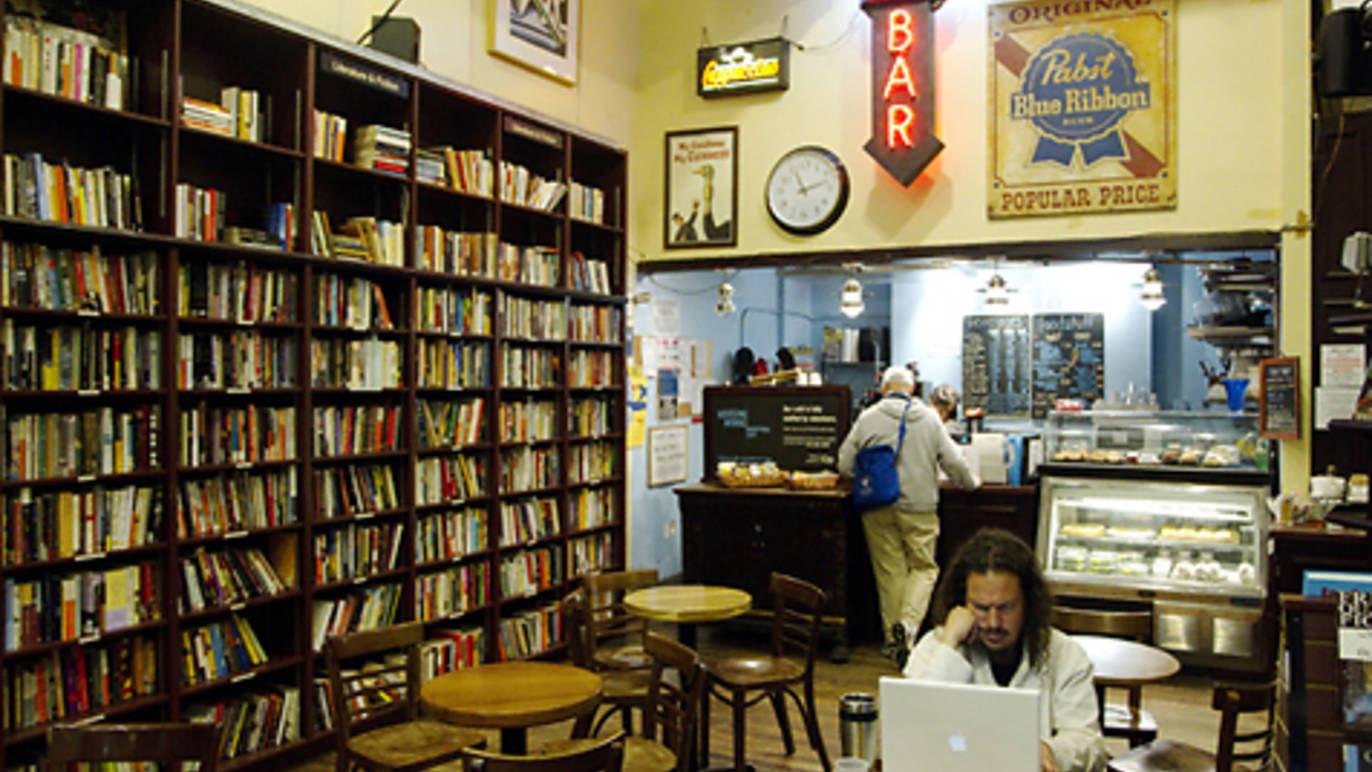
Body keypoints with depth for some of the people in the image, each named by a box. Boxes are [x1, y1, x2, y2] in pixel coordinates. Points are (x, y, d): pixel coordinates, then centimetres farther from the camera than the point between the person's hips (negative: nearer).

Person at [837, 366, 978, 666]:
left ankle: (893, 639, 13)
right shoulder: (929, 418, 3)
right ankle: (908, 622, -14)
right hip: (918, 507, -1)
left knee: (889, 571, 8)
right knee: (923, 567, 8)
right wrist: (970, 483, 24)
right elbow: (953, 462, 5)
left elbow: (845, 464, 2)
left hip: (878, 507, 1)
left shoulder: (867, 418, 1)